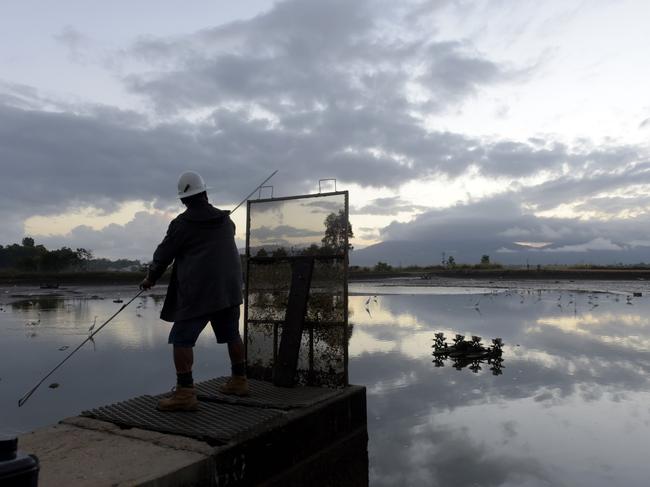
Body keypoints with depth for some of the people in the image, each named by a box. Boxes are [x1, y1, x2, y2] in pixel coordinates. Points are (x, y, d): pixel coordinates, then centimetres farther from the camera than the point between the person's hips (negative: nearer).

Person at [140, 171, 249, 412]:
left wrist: (150, 278, 21)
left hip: (197, 292, -6)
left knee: (182, 339, -2)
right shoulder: (226, 220, 12)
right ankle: (239, 381, 28)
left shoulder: (182, 223, -4)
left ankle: (185, 393, -7)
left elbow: (163, 255, 3)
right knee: (232, 335, 17)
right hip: (229, 288, 6)